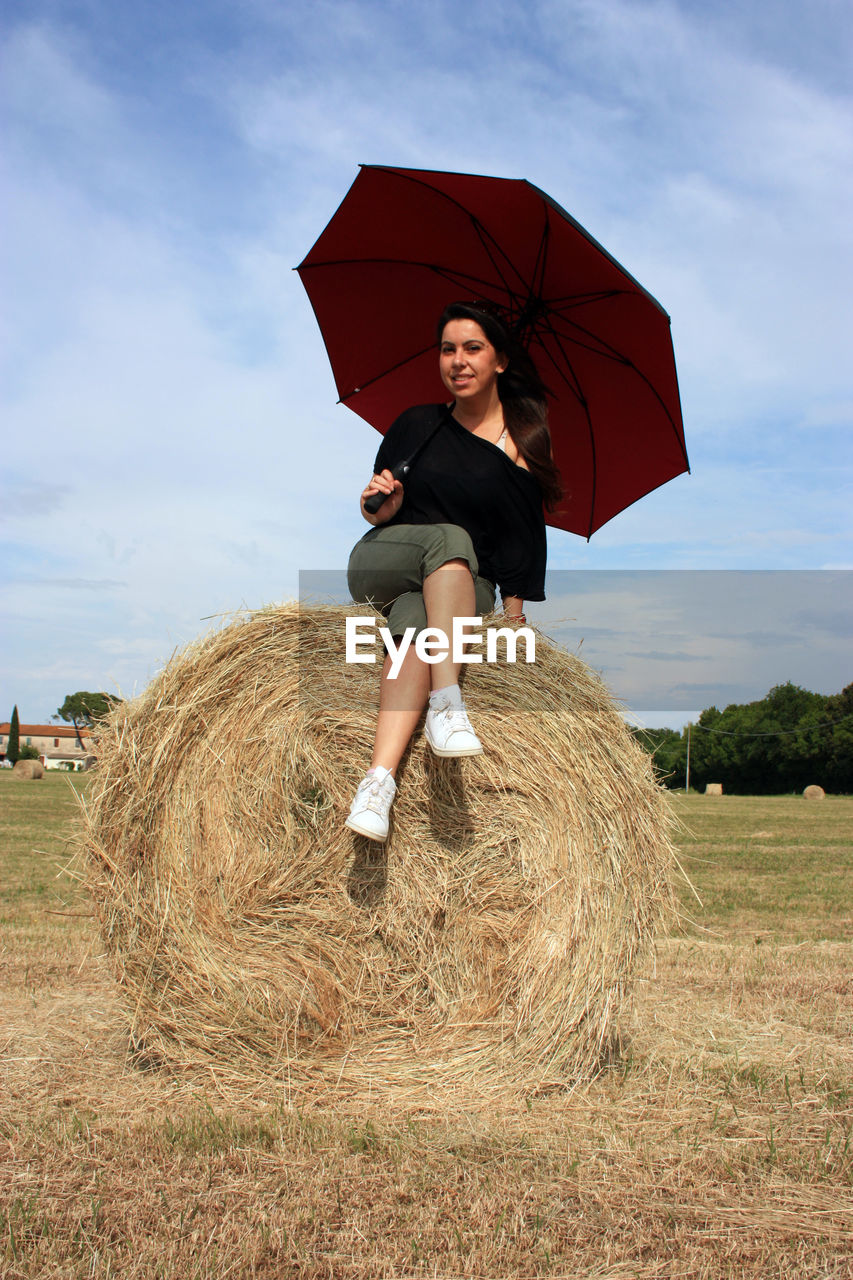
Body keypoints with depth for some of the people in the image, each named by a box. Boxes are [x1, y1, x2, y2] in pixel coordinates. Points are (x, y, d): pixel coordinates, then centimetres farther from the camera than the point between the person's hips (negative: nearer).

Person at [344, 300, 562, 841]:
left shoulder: (526, 443, 1)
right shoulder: (416, 425, 7)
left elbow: (525, 538, 0)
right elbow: (376, 517, 12)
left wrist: (515, 616, -9)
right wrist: (382, 507, -12)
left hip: (465, 585, -1)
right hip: (380, 565, 1)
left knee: (416, 622, -37)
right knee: (448, 537, -35)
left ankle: (380, 777, -52)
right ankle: (447, 702, -47)